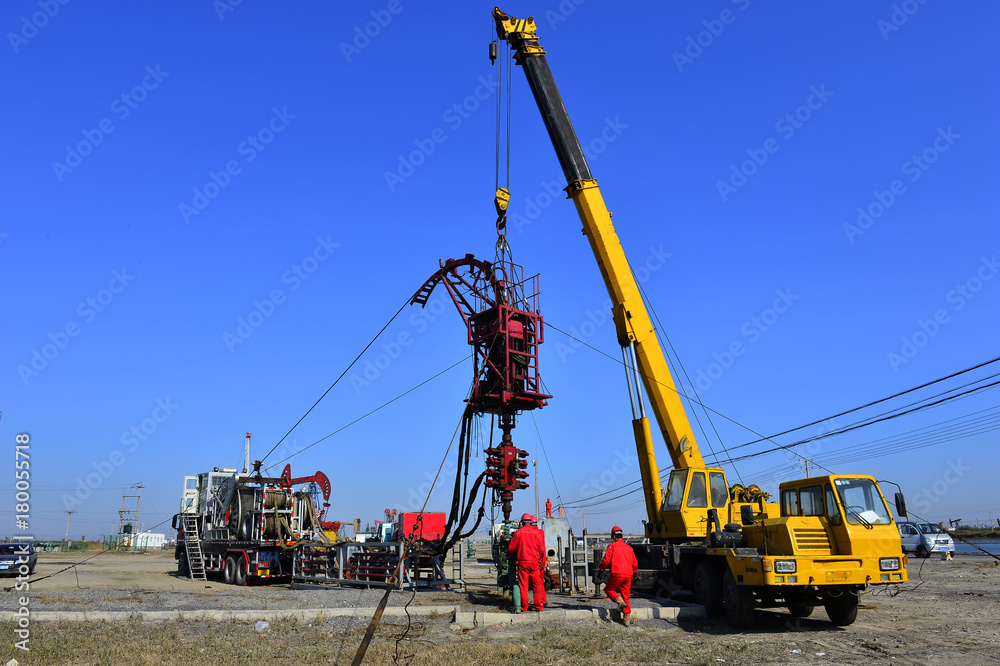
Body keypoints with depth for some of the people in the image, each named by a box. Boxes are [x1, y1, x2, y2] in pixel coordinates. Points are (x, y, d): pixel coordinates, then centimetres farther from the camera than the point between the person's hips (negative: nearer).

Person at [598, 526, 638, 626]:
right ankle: (627, 619, 10)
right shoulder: (629, 548, 14)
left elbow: (606, 560, -6)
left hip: (617, 574, -5)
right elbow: (634, 564, 19)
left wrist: (600, 569, 11)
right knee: (625, 596, 13)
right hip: (628, 576, 5)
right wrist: (635, 573, 36)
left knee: (608, 589, 15)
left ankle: (620, 602, -9)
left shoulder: (612, 546, -1)